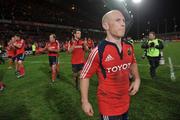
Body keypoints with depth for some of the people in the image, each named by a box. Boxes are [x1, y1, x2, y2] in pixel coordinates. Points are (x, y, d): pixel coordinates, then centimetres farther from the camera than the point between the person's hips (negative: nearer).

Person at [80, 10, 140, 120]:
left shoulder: (129, 47, -3)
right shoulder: (98, 51, -21)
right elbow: (85, 75, -13)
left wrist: (137, 79, 1)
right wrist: (85, 101, -11)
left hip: (126, 103, 7)